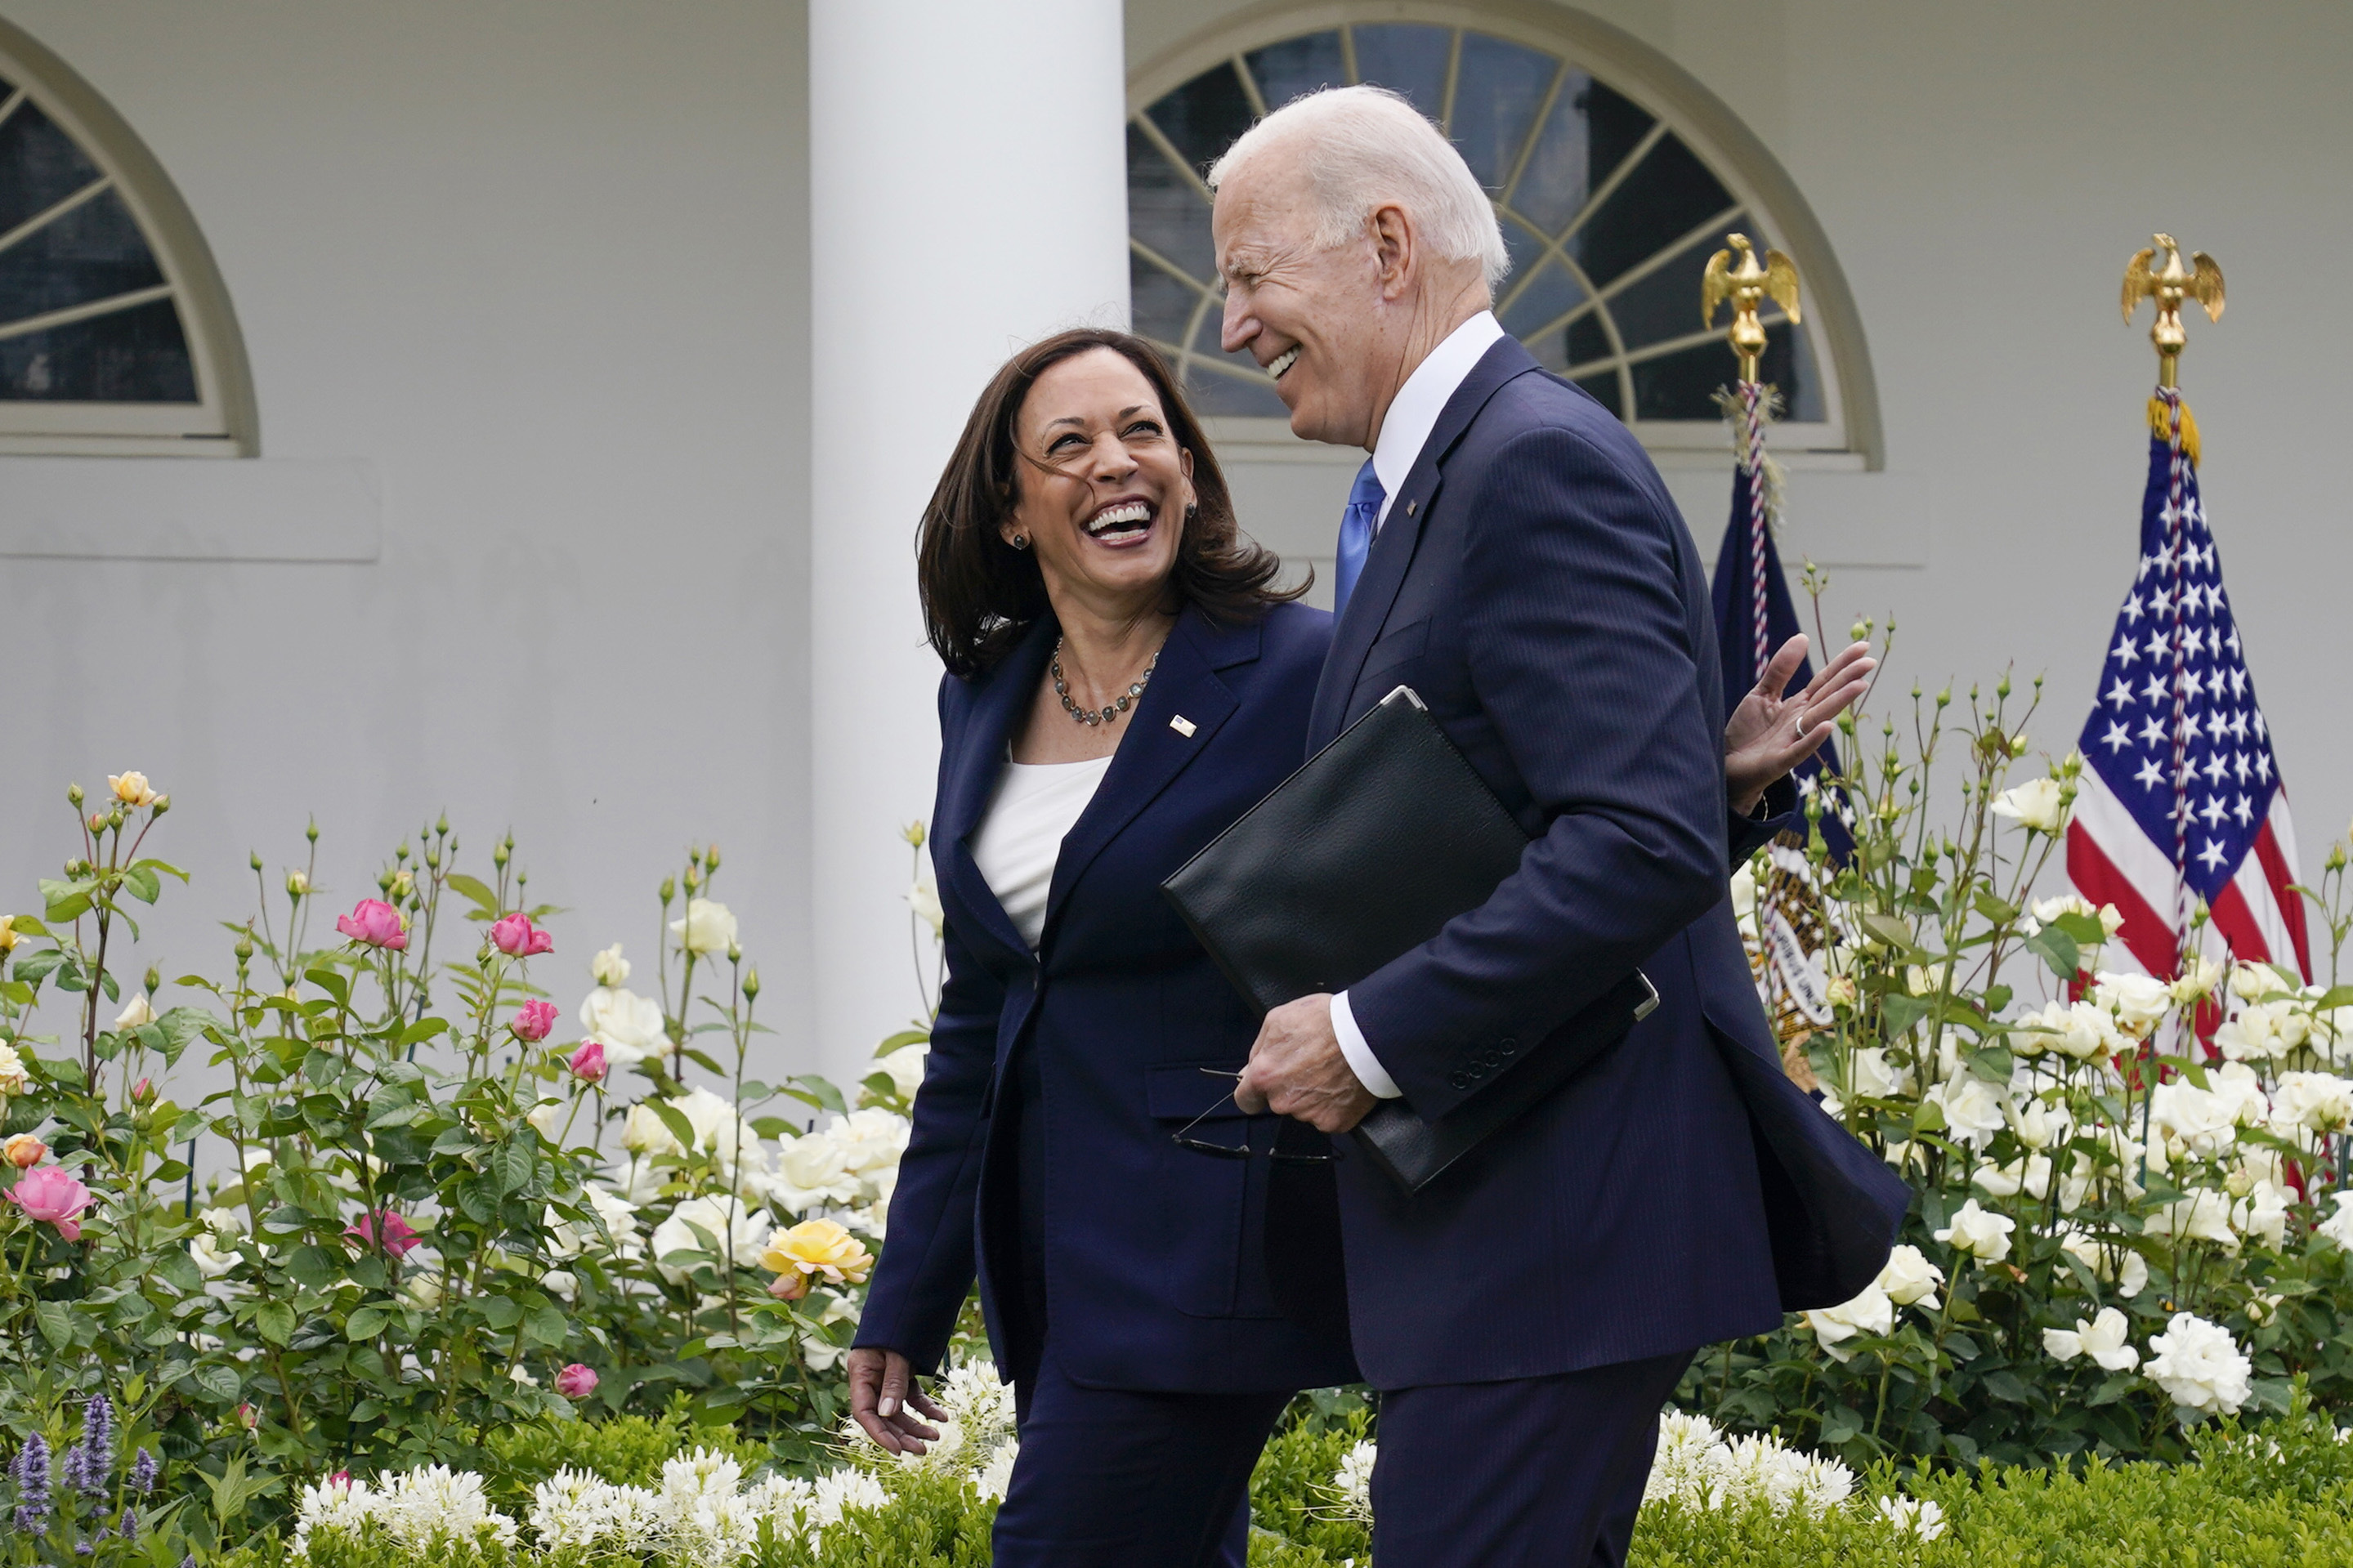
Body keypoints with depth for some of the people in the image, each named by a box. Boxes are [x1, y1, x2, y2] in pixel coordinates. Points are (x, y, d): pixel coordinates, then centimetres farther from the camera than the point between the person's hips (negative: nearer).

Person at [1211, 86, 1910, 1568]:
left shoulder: (1540, 463, -14)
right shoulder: (1435, 481, 18)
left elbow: (1651, 839, -24)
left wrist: (1372, 1038, -20)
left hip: (1557, 1211, -11)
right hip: (1504, 1209, 11)